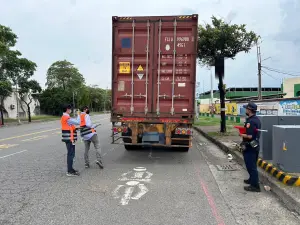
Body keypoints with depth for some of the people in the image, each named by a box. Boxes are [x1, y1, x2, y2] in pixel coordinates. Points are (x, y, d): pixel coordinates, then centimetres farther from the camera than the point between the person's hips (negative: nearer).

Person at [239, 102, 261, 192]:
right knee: (252, 166, 23)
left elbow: (249, 136, -29)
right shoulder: (257, 119, 8)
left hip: (250, 147, -10)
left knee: (251, 166, -2)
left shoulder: (251, 121, -24)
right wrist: (243, 130, 8)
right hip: (255, 146, 10)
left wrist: (241, 135, -12)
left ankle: (255, 186, 5)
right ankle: (252, 179, 38)